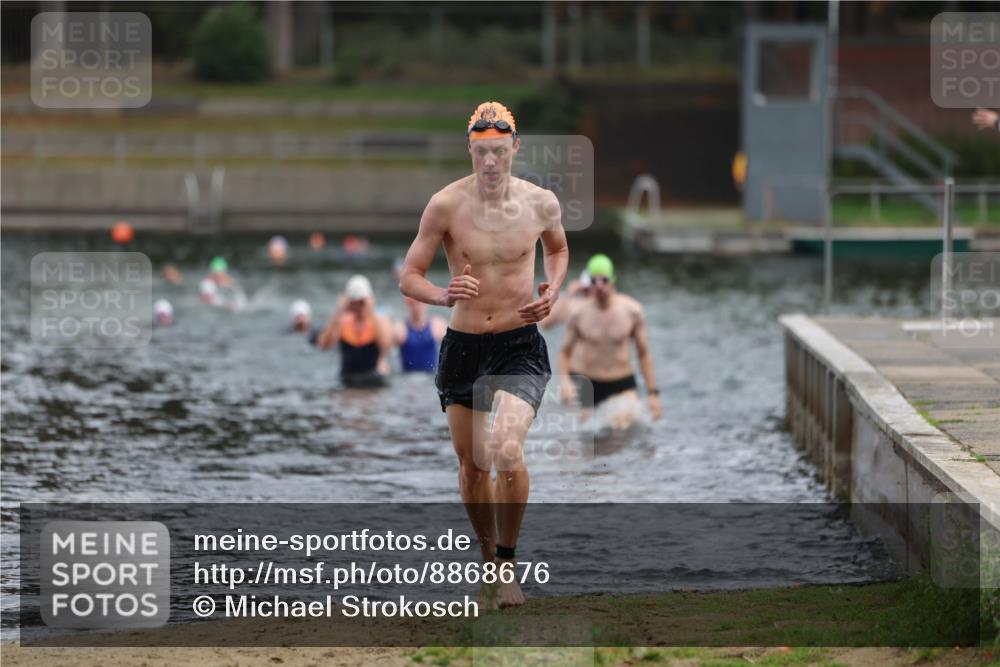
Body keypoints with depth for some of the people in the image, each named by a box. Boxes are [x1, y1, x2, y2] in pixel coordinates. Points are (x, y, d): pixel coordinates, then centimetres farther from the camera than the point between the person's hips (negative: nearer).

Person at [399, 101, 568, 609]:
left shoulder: (540, 203, -3)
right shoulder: (446, 205, -8)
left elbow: (558, 248, 20)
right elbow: (408, 277, -3)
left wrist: (552, 290, 0)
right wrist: (443, 295, -25)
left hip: (520, 346, -1)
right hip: (463, 347, 1)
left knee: (507, 450, -23)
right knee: (472, 465, 9)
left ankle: (508, 559, -4)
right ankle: (489, 561, 32)